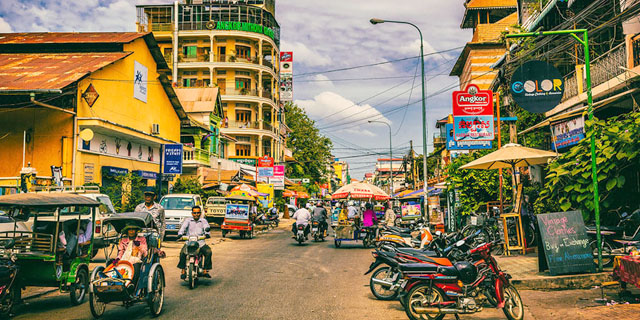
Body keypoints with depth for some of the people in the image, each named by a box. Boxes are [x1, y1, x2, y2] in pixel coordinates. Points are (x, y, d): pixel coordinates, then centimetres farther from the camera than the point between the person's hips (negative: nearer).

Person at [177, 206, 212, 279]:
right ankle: (183, 271, -13)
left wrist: (207, 233, -30)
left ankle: (205, 271, -15)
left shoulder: (203, 221, 14)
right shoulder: (188, 220, 13)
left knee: (208, 252, -24)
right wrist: (180, 234, -29)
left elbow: (206, 227, -6)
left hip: (200, 242, 1)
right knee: (182, 252, -27)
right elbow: (183, 226, -7)